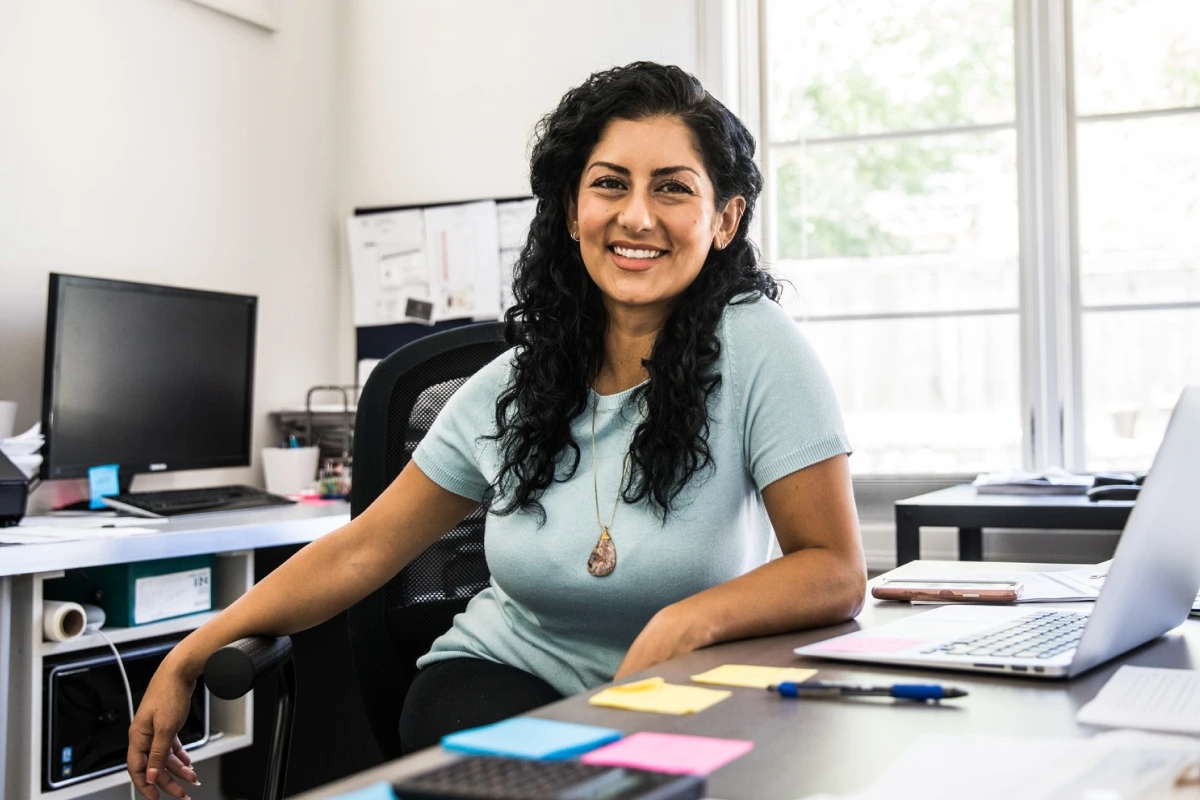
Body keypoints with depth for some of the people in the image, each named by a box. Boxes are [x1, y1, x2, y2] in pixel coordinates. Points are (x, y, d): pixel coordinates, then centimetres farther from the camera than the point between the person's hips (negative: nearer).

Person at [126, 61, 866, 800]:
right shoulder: (512, 386, -1)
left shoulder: (757, 347, -13)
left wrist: (686, 622, -32)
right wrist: (186, 663, 0)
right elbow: (362, 551, 3)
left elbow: (835, 571, -14)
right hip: (501, 678, 2)